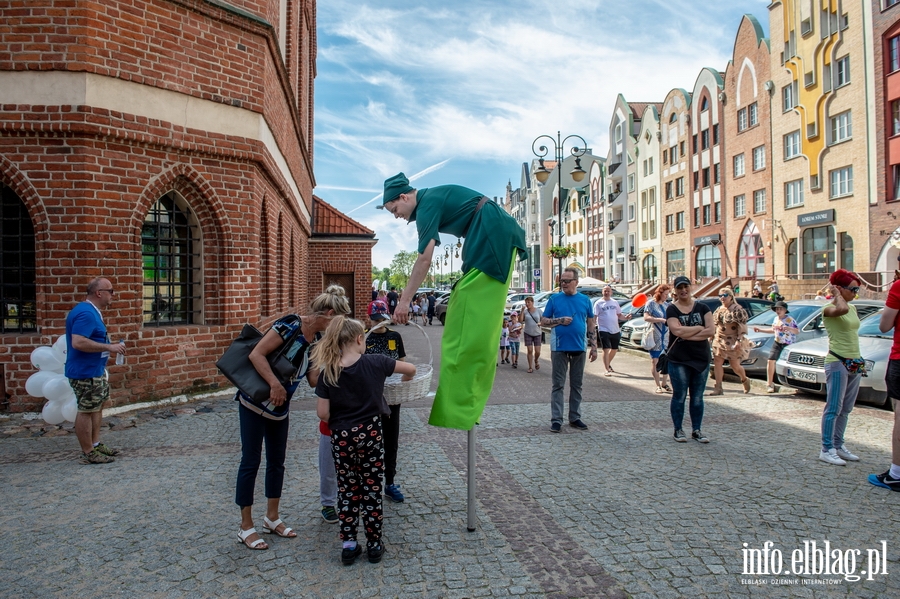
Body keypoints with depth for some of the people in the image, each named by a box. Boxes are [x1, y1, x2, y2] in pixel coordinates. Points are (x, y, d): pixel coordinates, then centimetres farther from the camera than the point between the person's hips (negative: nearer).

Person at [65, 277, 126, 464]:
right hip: (85, 373, -11)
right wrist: (109, 347, -26)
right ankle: (88, 453, 8)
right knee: (87, 411, -1)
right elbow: (78, 342, -31)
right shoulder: (86, 313, -22)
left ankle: (95, 444, 29)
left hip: (96, 370, 11)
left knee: (98, 406, 18)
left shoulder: (91, 311, 11)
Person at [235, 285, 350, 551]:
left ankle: (272, 518, 28)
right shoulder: (290, 324, -21)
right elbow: (256, 354, -25)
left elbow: (314, 378, 2)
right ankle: (246, 528, 13)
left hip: (280, 406, 8)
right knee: (251, 461, 1)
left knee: (277, 461, 13)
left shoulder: (317, 339, 2)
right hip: (254, 401, -8)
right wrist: (275, 385, -28)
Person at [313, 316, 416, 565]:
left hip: (341, 438, 1)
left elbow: (322, 413, -8)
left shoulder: (328, 372, -7)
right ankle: (374, 545, 20)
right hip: (370, 434, -1)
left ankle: (348, 544, 20)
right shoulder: (374, 363, -10)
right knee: (372, 490, 11)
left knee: (348, 491, 14)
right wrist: (404, 380, 24)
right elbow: (411, 369, 2)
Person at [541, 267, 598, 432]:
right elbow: (543, 321, 3)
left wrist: (594, 346, 4)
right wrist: (560, 321, -13)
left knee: (577, 385, 10)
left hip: (579, 348, 2)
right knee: (558, 385, 0)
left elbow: (591, 324, 9)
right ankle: (556, 419, 3)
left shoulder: (584, 300, 6)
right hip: (559, 348, -2)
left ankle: (575, 418, 20)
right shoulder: (555, 299, 2)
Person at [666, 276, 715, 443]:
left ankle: (697, 430, 20)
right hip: (679, 360, -3)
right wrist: (700, 328, -9)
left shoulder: (702, 308, 5)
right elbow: (677, 330, -20)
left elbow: (711, 330, -8)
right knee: (679, 397, 5)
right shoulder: (671, 309, -3)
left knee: (697, 398, 10)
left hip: (701, 360, 3)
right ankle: (678, 430, 16)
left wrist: (687, 335, -15)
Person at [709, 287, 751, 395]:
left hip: (732, 342, -6)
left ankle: (745, 380, 32)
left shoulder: (737, 309, -9)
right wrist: (711, 338, 15)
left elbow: (742, 327, -14)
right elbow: (714, 326, 20)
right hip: (719, 341, 6)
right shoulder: (719, 310, 12)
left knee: (735, 365, 1)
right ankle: (718, 387, 0)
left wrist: (739, 341, -22)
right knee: (717, 363, -3)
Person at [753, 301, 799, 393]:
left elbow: (798, 331, -14)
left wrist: (789, 328, -31)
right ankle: (769, 384, 0)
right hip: (777, 344, 5)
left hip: (788, 345, -5)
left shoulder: (790, 320, -9)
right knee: (771, 361, -6)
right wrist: (760, 330, 23)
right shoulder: (776, 319, 12)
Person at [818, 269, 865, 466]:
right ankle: (827, 450, -1)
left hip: (855, 363, 8)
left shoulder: (853, 308, 14)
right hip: (837, 363, -8)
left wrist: (859, 361, 21)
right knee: (834, 409, -6)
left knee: (846, 409, 12)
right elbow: (842, 309, -37)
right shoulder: (829, 309, -12)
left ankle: (839, 446, 20)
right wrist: (836, 294, -16)